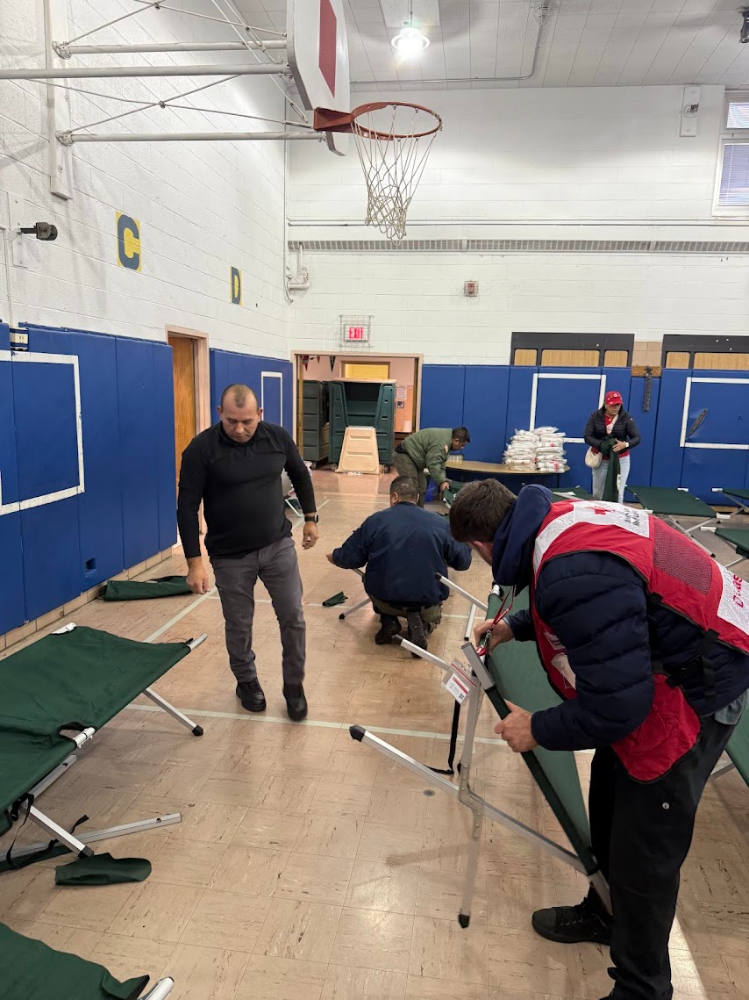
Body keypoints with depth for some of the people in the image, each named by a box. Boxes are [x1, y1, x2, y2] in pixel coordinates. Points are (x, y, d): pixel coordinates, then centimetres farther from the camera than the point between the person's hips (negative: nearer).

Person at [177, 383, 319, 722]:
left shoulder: (277, 437, -7)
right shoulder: (201, 449, -16)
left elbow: (300, 475, 12)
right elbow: (187, 507, -13)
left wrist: (310, 518, 15)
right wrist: (194, 562, -16)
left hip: (278, 545, 2)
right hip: (230, 555, -2)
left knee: (293, 617, 5)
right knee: (238, 625, 11)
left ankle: (294, 685, 24)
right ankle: (246, 682, 36)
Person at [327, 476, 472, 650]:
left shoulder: (376, 521, -4)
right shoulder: (440, 523, -1)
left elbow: (350, 559, 0)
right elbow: (463, 561, 6)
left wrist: (334, 557, 23)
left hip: (385, 599, 0)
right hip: (427, 603, 0)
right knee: (432, 615, 36)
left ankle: (388, 622, 9)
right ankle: (422, 625, 1)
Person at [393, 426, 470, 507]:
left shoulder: (447, 438, 8)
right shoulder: (441, 442, -25)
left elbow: (440, 464, 8)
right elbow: (433, 464, -28)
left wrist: (444, 481, -3)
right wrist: (442, 481, -25)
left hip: (413, 456, 11)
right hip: (403, 456, -11)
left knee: (421, 489, 10)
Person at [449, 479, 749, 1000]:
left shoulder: (572, 571, -35)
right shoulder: (557, 521, -4)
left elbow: (616, 704, -30)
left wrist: (539, 730, -13)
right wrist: (515, 627, 21)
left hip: (698, 683, -10)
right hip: (673, 647, 10)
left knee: (643, 849, 3)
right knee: (610, 803, 23)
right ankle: (606, 913, 47)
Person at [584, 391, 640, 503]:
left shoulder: (626, 417, -8)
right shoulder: (595, 416, -6)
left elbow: (637, 438, -7)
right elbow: (587, 436, -9)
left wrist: (625, 444, -29)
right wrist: (601, 444, -27)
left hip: (621, 459, -1)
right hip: (600, 458, 1)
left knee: (618, 493, -3)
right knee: (597, 492, 10)